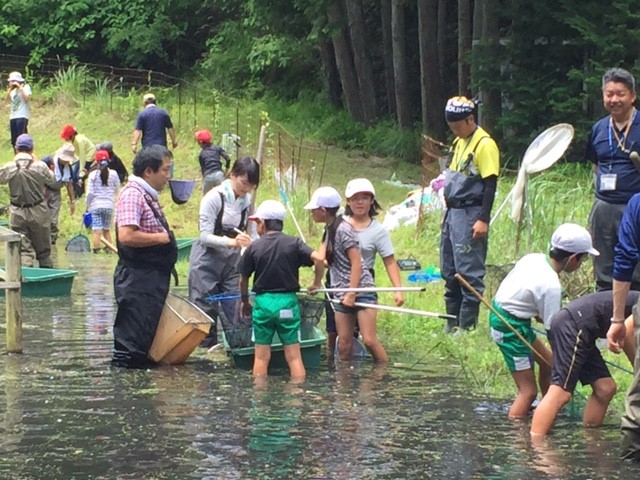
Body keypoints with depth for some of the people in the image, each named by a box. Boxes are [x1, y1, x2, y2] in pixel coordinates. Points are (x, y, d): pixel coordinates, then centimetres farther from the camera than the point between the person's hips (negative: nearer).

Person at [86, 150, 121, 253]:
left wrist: (87, 205, 4)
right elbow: (117, 189, 10)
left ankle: (96, 250, -14)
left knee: (97, 230, -6)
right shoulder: (113, 174, -1)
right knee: (107, 230, 15)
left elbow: (90, 192, -6)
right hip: (109, 205, 3)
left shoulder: (93, 175, -6)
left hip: (96, 205, -3)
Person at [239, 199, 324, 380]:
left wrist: (245, 301, 22)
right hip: (287, 301, 0)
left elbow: (243, 278, 5)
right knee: (294, 356, 4)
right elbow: (318, 258, -14)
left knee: (261, 357, 8)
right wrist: (317, 283, 2)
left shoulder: (254, 247, 0)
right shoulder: (294, 243, -1)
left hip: (262, 302, 0)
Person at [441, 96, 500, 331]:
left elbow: (490, 185, -17)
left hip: (470, 215, -10)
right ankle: (452, 324, 20)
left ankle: (468, 325, -5)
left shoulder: (484, 144, -13)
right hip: (453, 212, 10)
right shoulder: (459, 142, 15)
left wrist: (483, 220, -21)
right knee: (449, 271, 13)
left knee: (469, 272, -8)